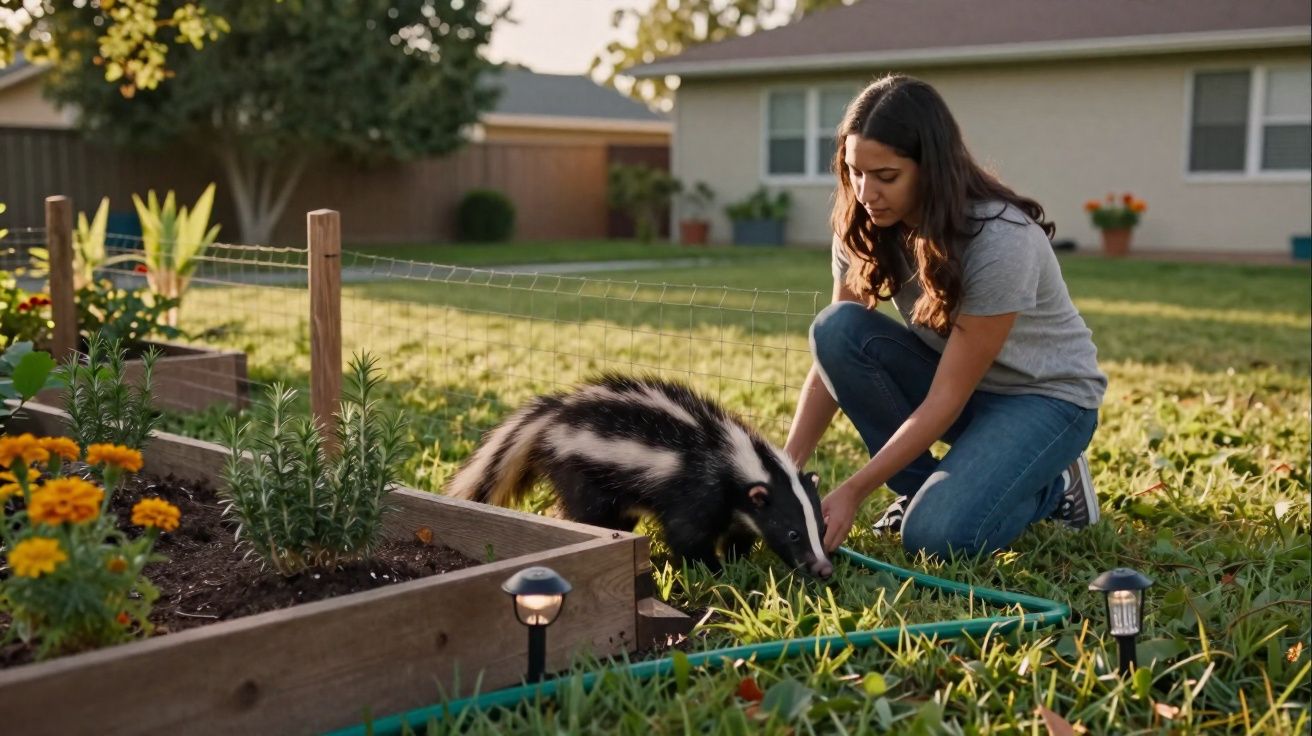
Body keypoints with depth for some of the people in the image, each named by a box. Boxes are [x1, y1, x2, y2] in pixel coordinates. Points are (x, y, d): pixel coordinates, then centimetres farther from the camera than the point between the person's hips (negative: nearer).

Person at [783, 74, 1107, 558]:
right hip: (950, 380, 6)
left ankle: (1051, 485, 3)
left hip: (1044, 395, -6)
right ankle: (925, 487, -5)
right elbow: (830, 357, -11)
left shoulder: (1001, 240, -30)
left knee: (936, 535, -29)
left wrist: (854, 491, -30)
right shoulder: (864, 229, -12)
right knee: (837, 329, -23)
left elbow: (945, 401, -28)